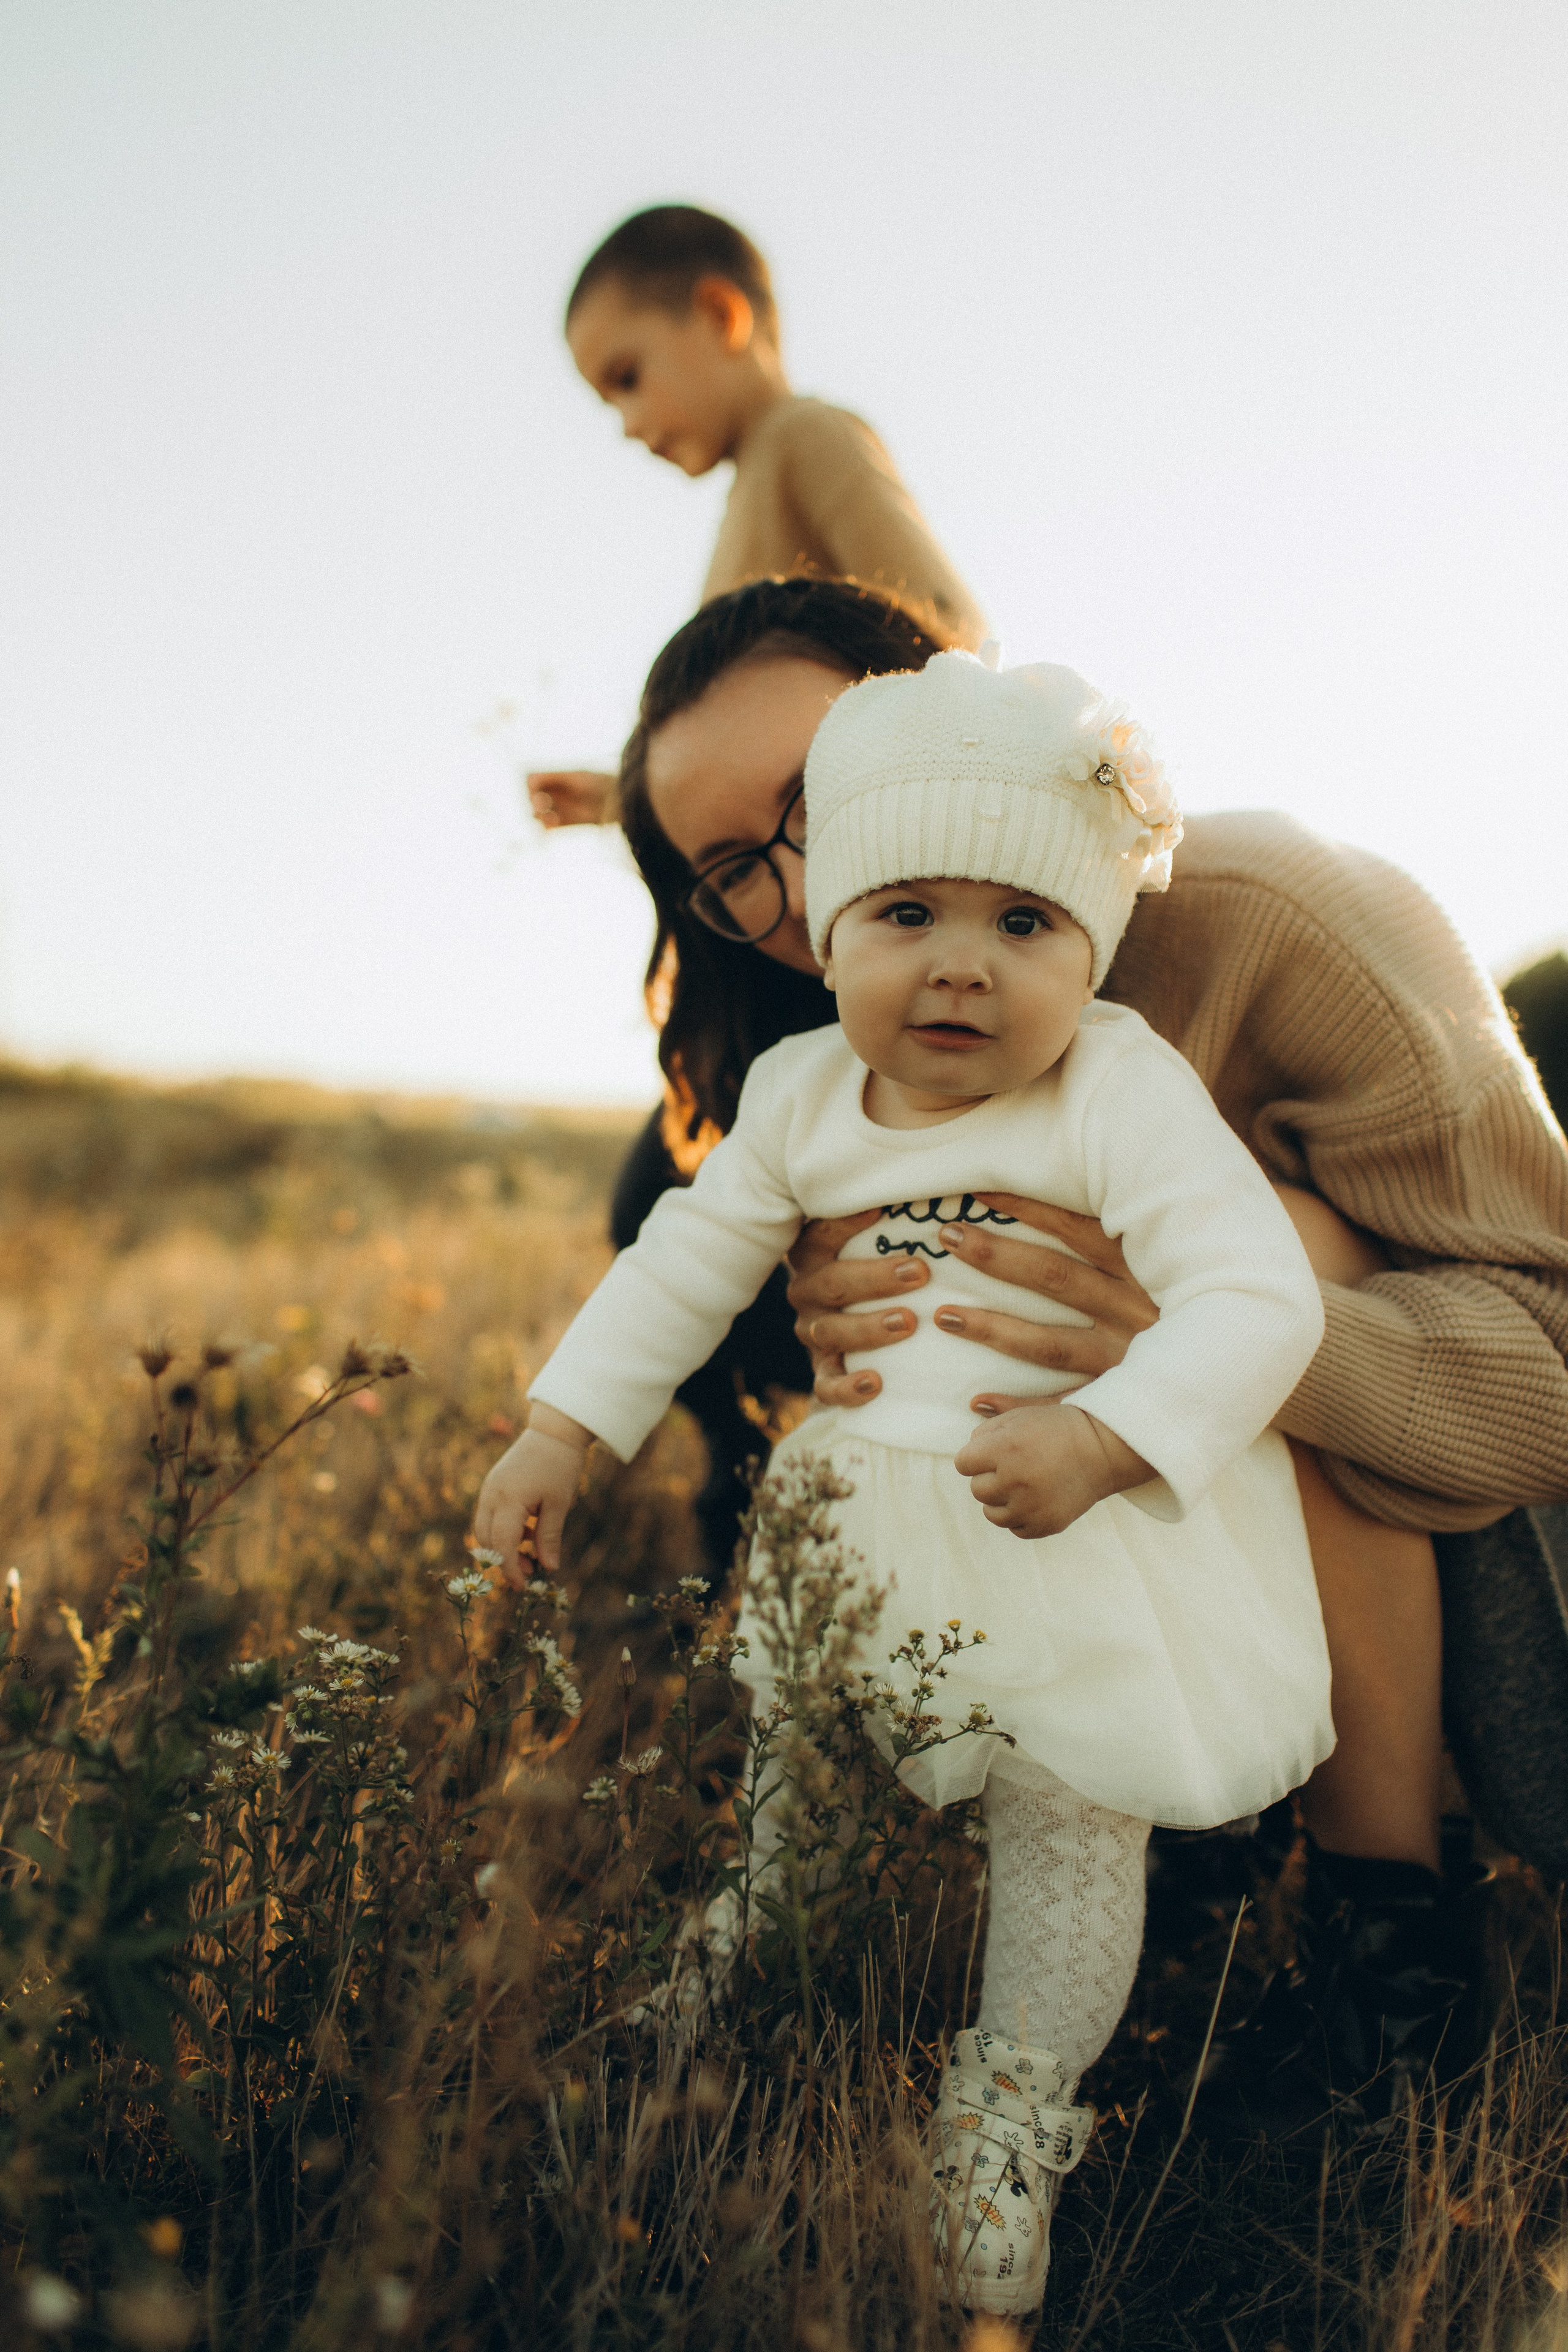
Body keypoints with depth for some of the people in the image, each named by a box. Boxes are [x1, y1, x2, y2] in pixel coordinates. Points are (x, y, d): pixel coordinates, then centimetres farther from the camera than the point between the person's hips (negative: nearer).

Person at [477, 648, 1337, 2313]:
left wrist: (1101, 1440, -37)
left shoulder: (1124, 1094, -21)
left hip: (1089, 1536, -4)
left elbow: (1259, 1298, -25)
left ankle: (1015, 2106, 26)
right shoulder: (802, 1095, -5)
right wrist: (557, 1434, 2)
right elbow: (686, 1261, 5)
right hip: (863, 1521, 4)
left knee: (1070, 1823, 6)